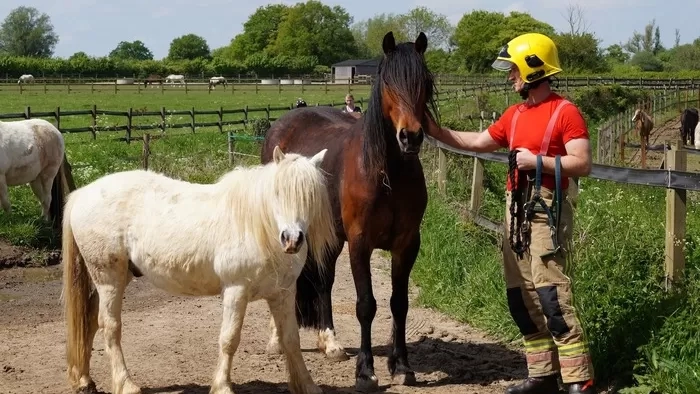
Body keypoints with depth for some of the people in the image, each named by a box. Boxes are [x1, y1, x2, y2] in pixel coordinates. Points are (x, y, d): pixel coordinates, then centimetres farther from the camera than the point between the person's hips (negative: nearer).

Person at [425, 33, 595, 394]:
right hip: (515, 208, 8)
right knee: (519, 295, 8)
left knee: (550, 293, -14)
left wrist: (537, 161, -18)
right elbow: (476, 142, 21)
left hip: (546, 209, -8)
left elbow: (582, 164, -15)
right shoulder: (514, 115, 14)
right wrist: (434, 130, 15)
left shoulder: (565, 112, -9)